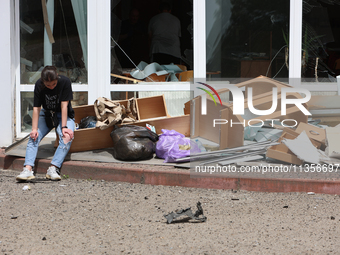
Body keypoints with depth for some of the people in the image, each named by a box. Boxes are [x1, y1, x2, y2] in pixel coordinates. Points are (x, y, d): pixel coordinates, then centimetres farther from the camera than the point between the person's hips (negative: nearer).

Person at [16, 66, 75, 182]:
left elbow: (64, 105, -21)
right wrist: (34, 129, -24)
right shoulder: (39, 85, -14)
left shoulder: (65, 82, -21)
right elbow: (36, 107, -15)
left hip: (64, 115, -2)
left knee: (67, 137, -32)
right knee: (33, 136, -23)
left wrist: (64, 127, -26)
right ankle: (28, 169, -33)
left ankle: (53, 169, -38)